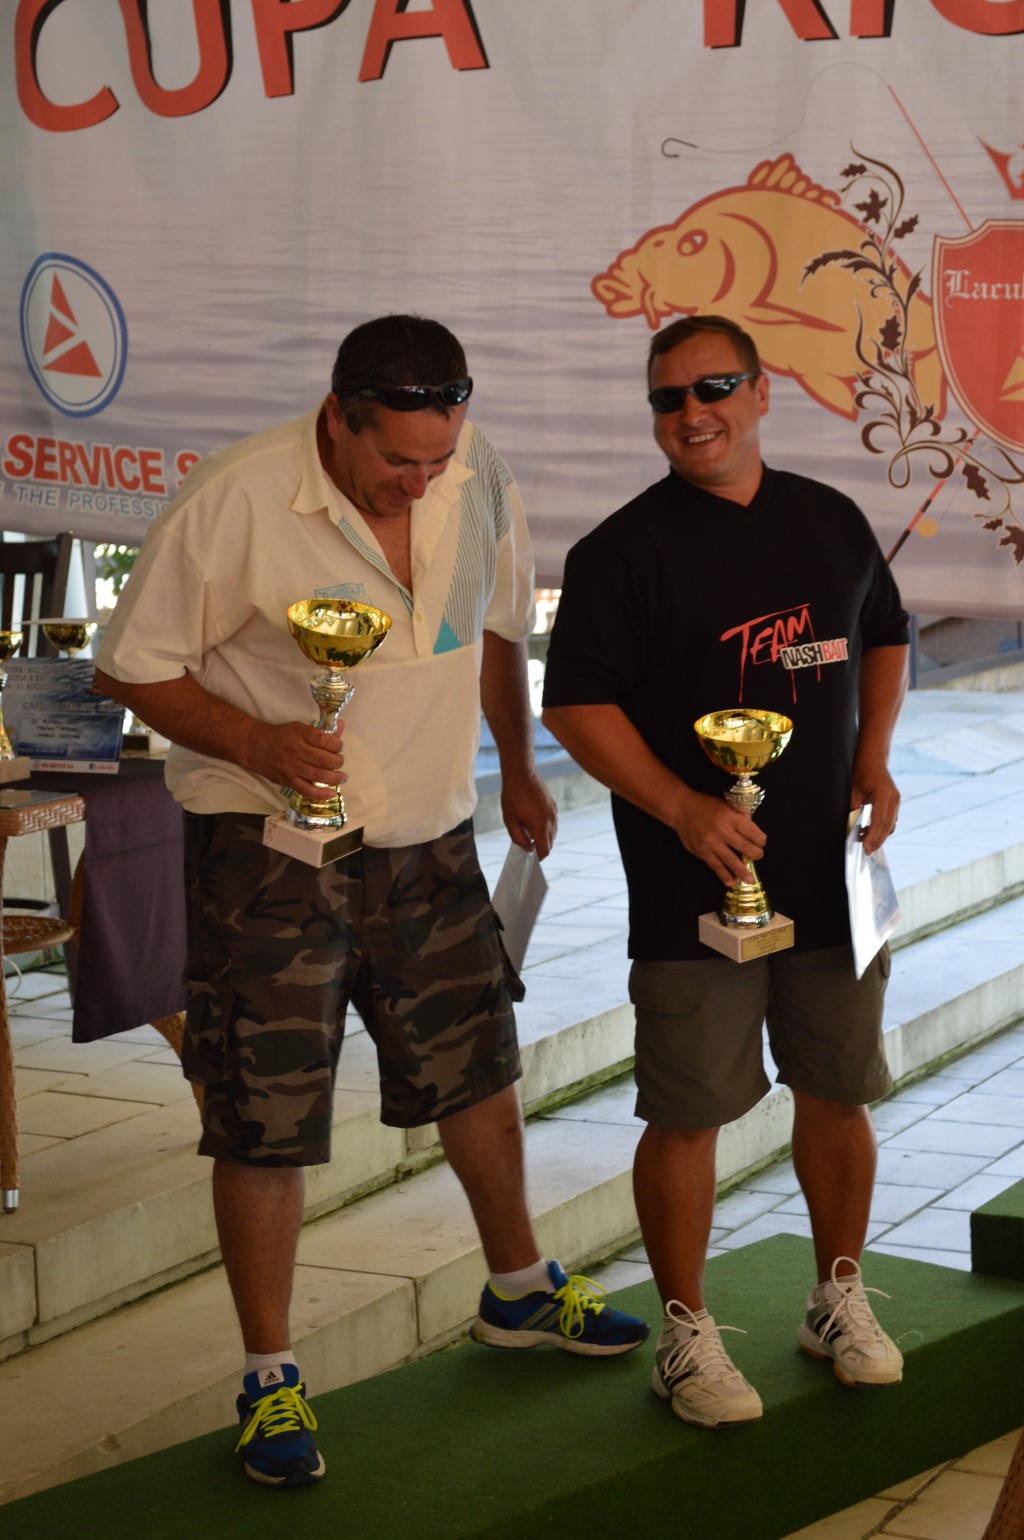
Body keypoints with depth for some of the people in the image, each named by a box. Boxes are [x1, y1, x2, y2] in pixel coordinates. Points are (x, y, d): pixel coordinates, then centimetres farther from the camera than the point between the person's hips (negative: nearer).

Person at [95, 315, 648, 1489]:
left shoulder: (478, 478, -3)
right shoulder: (235, 500, -20)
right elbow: (134, 670, -12)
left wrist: (516, 765, 13)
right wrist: (257, 743, -26)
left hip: (428, 839, 6)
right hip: (270, 852, -5)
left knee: (479, 1073, 18)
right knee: (261, 1121, -2)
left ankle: (518, 1291, 41)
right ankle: (270, 1378, 13)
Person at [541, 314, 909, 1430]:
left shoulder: (832, 522, 9)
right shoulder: (625, 548, -6)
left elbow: (885, 638, 23)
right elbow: (575, 705, -10)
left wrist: (873, 759, 6)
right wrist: (684, 809, -20)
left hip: (834, 872, 4)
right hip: (695, 881, -4)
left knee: (837, 1093, 13)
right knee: (688, 1114, -1)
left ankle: (839, 1298, 32)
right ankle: (686, 1333, 14)